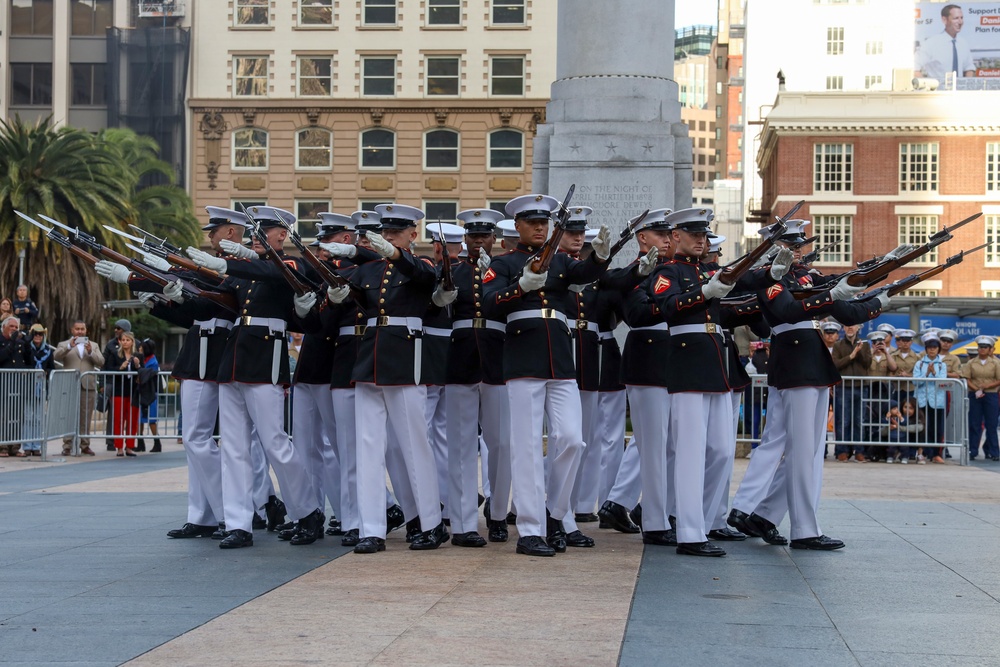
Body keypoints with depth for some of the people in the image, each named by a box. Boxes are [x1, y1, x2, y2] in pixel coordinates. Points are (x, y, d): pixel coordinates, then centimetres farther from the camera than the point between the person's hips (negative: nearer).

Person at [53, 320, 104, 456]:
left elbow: (100, 362, 6)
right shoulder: (64, 344, 13)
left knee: (86, 418, 4)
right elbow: (56, 356, -7)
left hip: (88, 385, 2)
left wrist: (90, 352, -11)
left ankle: (85, 445, 9)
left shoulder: (93, 346, 19)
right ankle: (67, 446, -4)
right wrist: (69, 346, -21)